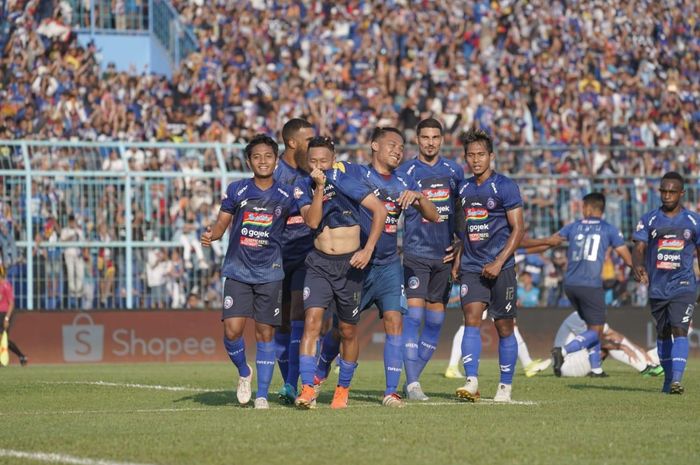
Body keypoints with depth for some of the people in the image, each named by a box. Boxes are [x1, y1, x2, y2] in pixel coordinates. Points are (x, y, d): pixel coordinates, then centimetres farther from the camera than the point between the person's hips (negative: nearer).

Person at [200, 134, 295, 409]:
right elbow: (222, 223, 4)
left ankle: (262, 394, 10)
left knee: (265, 333, 1)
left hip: (270, 273, 0)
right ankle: (244, 373, 19)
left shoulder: (285, 196, 2)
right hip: (238, 271, 0)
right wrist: (211, 235, -18)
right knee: (232, 330, -11)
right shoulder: (236, 190, 1)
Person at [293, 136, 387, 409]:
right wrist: (319, 188, -19)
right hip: (319, 263, 2)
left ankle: (343, 389, 23)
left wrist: (368, 249, -14)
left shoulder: (347, 179, -8)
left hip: (349, 264, -2)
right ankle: (307, 389, -20)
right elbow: (312, 221, -12)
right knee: (312, 320, -16)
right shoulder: (303, 188, 2)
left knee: (348, 331, 7)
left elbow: (380, 211, -9)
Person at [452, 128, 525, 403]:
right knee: (471, 319, -12)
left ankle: (505, 386, 12)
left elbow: (518, 229, -8)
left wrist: (499, 263, -16)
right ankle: (471, 383, -18)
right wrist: (457, 260, 15)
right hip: (471, 267, 4)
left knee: (504, 326, 2)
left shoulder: (505, 187, -5)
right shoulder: (464, 189, 12)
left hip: (499, 267, -4)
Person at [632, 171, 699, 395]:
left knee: (679, 330, -17)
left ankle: (677, 379, -24)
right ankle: (668, 378, 25)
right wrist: (638, 266, -26)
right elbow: (639, 248, -4)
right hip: (657, 287, 3)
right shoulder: (648, 220, 4)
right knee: (663, 333, 12)